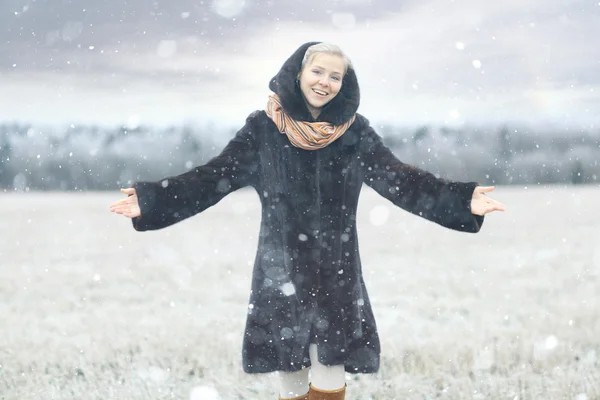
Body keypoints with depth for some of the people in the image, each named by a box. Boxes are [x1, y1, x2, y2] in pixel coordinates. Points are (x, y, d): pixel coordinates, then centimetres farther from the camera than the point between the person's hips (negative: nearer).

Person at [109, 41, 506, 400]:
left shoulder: (354, 132, 1)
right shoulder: (263, 128, -1)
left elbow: (399, 179, -3)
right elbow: (213, 178, -2)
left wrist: (463, 200, -14)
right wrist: (148, 200, -12)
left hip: (337, 278, 1)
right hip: (280, 278, 0)